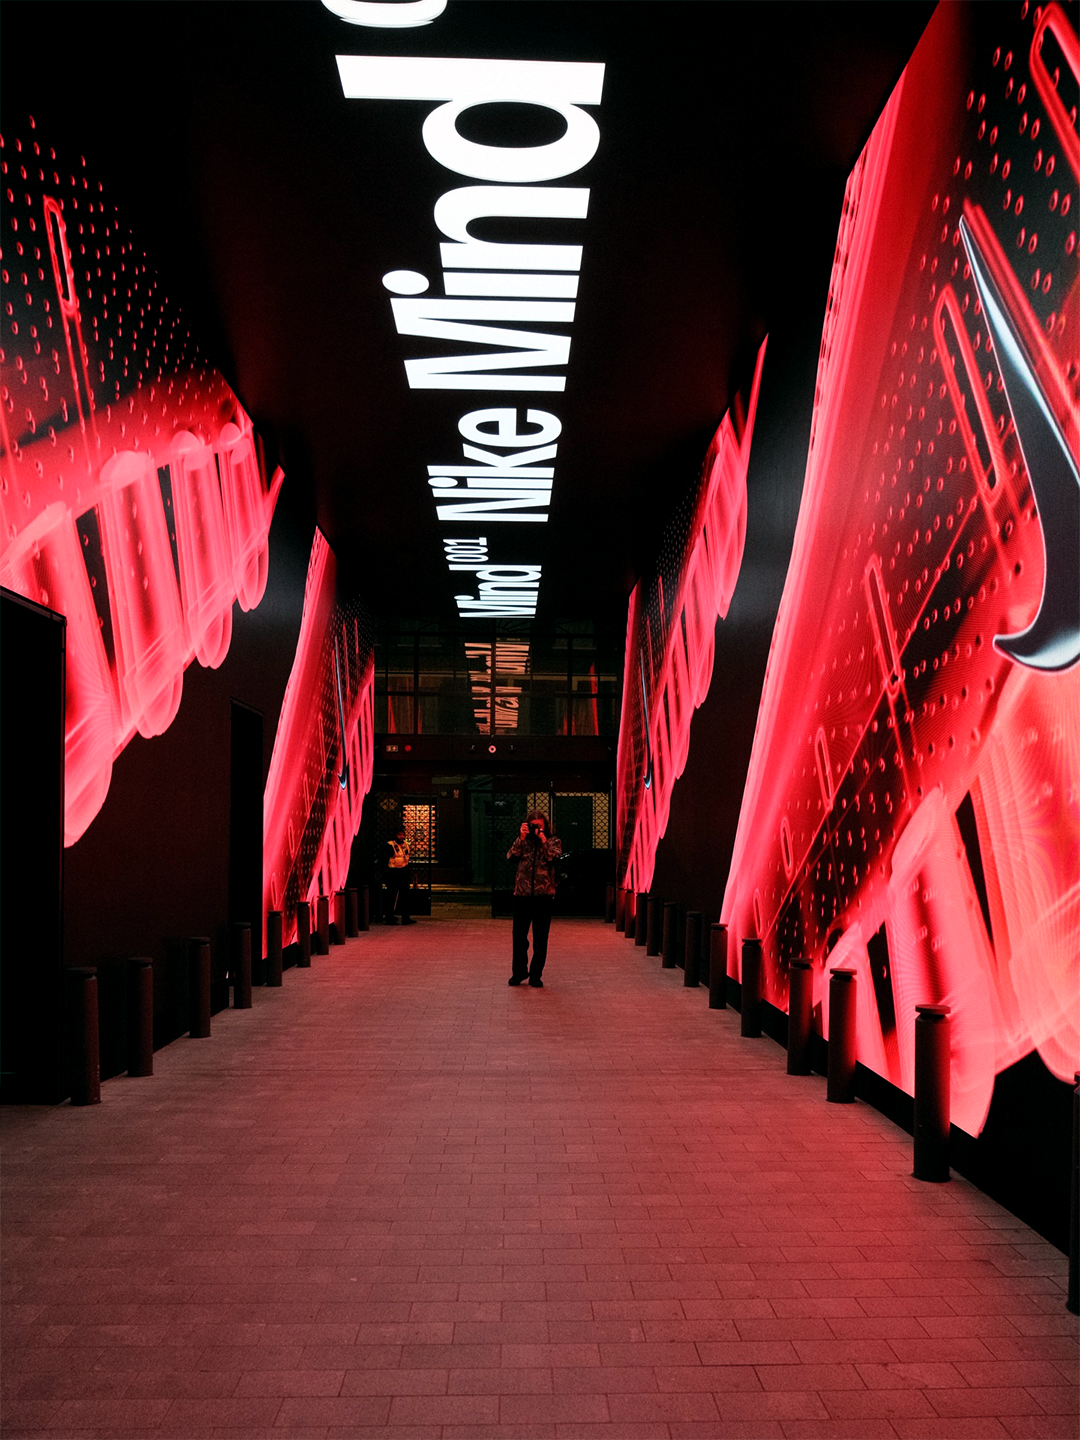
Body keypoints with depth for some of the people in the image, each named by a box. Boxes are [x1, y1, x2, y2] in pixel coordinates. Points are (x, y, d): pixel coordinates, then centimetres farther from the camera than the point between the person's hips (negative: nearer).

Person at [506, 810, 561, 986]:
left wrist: (543, 839, -11)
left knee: (540, 938, 1)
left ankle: (535, 975, 11)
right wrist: (521, 837, -8)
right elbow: (511, 856, -4)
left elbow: (553, 857, -12)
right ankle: (519, 971, 22)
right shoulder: (523, 840, 12)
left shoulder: (553, 841, 8)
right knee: (519, 935, 7)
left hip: (543, 894, -2)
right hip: (522, 893, 2)